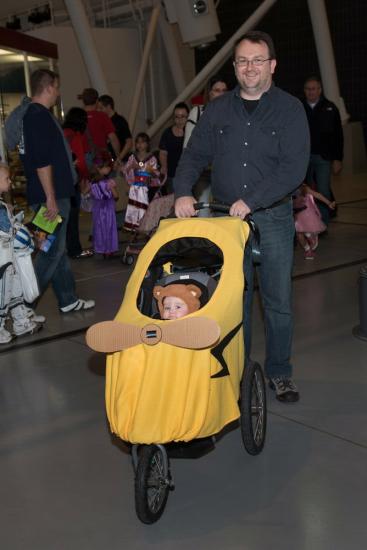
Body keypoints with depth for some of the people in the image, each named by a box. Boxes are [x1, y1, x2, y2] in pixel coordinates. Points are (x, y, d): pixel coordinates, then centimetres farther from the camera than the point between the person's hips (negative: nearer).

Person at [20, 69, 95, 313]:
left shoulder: (33, 115, 15)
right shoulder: (40, 116, -16)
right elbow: (42, 162, -22)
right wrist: (51, 199, -23)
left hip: (55, 194, 10)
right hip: (51, 196, -10)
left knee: (58, 249, 14)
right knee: (53, 252, -6)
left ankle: (68, 300, 22)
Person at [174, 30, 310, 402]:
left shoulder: (289, 109, -2)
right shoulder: (217, 110, 8)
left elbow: (294, 168, -13)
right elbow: (194, 156, 7)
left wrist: (250, 201, -20)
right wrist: (183, 191, -12)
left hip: (273, 218, -2)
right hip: (225, 218, 2)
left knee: (278, 301, 5)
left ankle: (279, 372, 21)